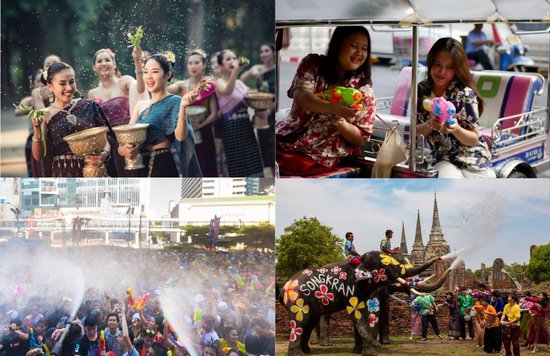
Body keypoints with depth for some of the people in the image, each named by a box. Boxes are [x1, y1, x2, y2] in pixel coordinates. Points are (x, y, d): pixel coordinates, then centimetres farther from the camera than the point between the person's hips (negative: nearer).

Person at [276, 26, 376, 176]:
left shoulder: (364, 89, 2)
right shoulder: (313, 64, 3)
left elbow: (361, 138, 4)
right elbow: (300, 95, -15)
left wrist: (341, 122, -19)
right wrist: (334, 108, -33)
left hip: (320, 160, -2)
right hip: (284, 141, 2)